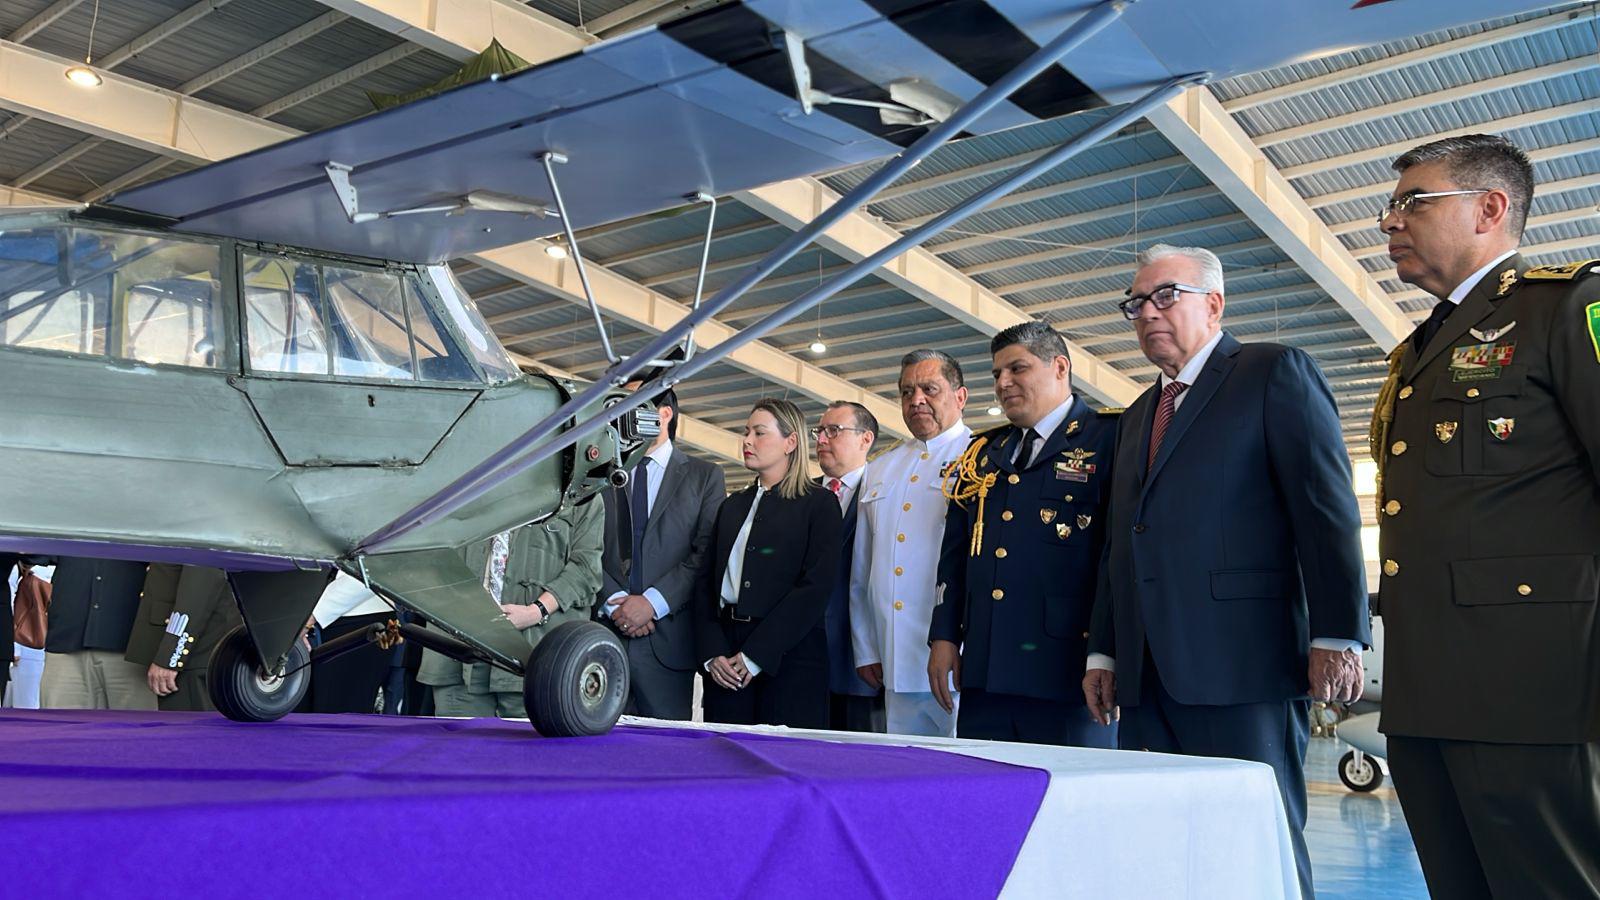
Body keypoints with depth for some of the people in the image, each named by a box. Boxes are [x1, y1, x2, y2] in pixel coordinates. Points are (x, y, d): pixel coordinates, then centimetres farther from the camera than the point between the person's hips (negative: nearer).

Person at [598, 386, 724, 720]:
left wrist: (652, 602, -11)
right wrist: (616, 603, -9)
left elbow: (706, 554, -2)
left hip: (667, 639, -2)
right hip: (605, 631, 2)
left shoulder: (705, 476, 8)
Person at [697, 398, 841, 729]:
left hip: (788, 657, -4)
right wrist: (712, 653, -5)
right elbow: (708, 584, 12)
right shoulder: (733, 506, 18)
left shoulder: (819, 503, 1)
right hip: (726, 665, 5)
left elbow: (816, 587, -10)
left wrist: (755, 656, -14)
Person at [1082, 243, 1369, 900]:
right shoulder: (1138, 415, 24)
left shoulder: (1275, 373, 2)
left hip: (1243, 669, -7)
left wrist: (1338, 636, -14)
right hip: (1147, 678, 7)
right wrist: (1104, 651, 17)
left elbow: (1327, 508, -7)